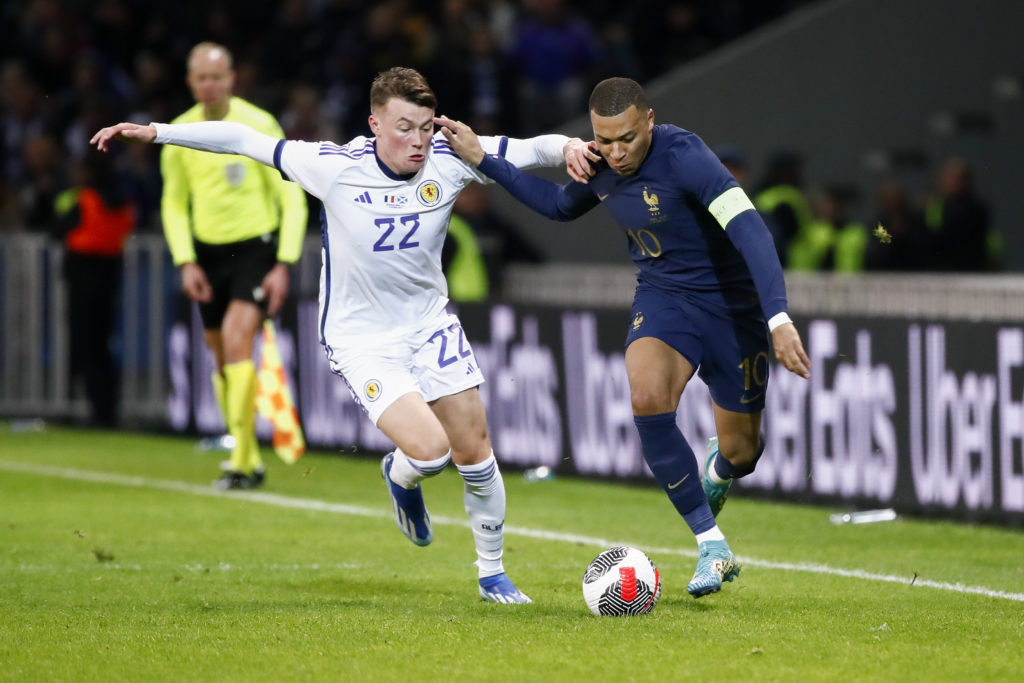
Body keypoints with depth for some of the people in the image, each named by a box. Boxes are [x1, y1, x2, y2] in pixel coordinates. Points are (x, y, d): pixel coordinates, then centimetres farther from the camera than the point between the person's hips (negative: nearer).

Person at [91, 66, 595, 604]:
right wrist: (155, 132, -12)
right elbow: (244, 140, -12)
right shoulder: (334, 167, -20)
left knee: (474, 452, 4)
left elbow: (524, 150, -7)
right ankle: (400, 477, 19)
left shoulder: (448, 161, -12)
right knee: (429, 450, -20)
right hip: (361, 338, -4)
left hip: (429, 322, 4)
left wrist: (567, 146, -29)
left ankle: (492, 574, 25)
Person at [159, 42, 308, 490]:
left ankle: (241, 463, -21)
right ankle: (249, 459, 22)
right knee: (222, 358, 7)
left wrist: (283, 265, -14)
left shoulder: (258, 126, -10)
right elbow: (174, 205, 12)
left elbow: (293, 199, -8)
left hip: (256, 247, -5)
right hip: (207, 252, 5)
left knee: (236, 343, -21)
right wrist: (186, 263, -1)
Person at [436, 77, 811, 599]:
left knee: (740, 452, 4)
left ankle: (715, 472, 48)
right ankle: (712, 546, -16)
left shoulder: (683, 157, -28)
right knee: (647, 398, -28)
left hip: (731, 305, -4)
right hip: (663, 297, 4)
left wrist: (778, 319, -46)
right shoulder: (600, 166, -6)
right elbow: (560, 205, 18)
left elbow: (749, 229, -36)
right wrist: (482, 160, 12)